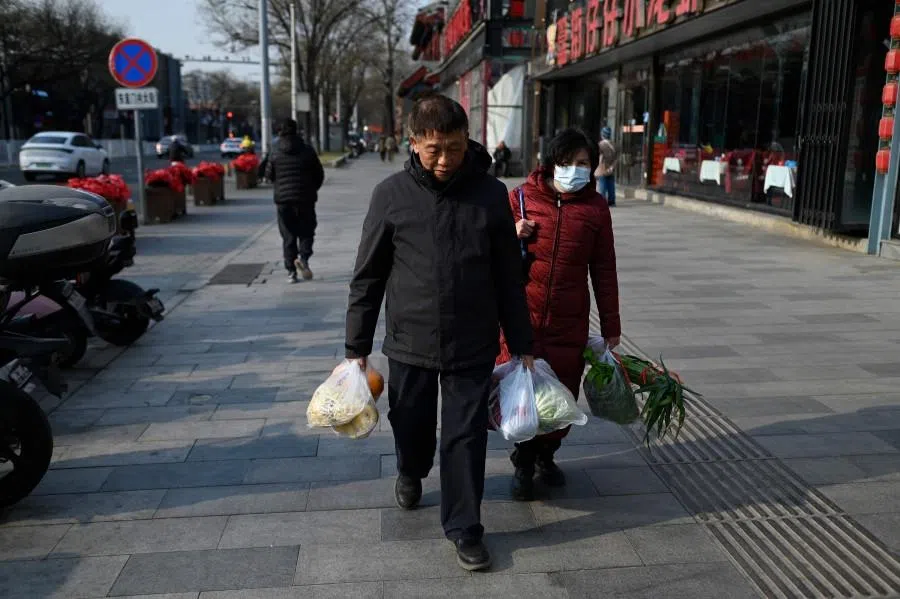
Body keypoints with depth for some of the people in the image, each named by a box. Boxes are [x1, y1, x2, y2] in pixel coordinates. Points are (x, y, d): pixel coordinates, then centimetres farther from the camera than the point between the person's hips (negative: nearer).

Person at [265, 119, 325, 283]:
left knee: (288, 236, 7)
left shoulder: (275, 155, -1)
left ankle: (291, 271, 6)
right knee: (306, 231, 10)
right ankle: (303, 257, -15)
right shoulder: (308, 152, -3)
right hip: (305, 198, -1)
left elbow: (269, 175, 8)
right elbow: (319, 175, 2)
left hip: (283, 199, 1)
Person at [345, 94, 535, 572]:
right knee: (411, 424, 19)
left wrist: (521, 346, 4)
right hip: (408, 342, 1)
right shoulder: (391, 194, -6)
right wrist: (356, 347, 0)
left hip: (473, 347, 0)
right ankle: (411, 473, 51)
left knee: (465, 437, 5)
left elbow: (509, 278, 2)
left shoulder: (491, 194, -4)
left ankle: (464, 528, 23)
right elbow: (368, 276, -1)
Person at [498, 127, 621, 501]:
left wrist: (611, 325, 8)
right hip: (522, 316, -1)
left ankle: (546, 455, 32)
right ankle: (524, 463, 23)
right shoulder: (521, 197, 0)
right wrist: (513, 237, -13)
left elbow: (604, 270, 7)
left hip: (570, 323, 1)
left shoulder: (595, 207, 3)